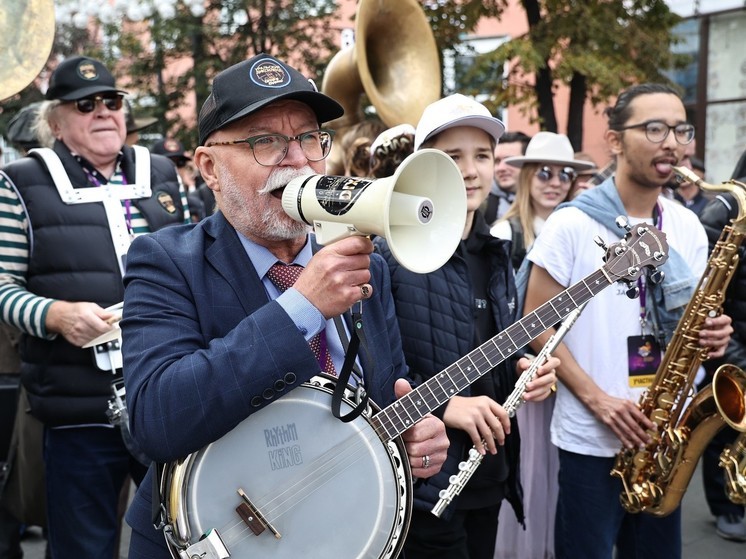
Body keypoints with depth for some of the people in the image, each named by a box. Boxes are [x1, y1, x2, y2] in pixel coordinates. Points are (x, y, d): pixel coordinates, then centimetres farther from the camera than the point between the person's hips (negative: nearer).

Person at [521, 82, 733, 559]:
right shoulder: (572, 223, -10)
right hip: (592, 436, -5)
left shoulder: (689, 227, 7)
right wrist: (596, 398, -18)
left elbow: (688, 319, 16)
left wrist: (710, 333, -7)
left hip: (664, 433, 5)